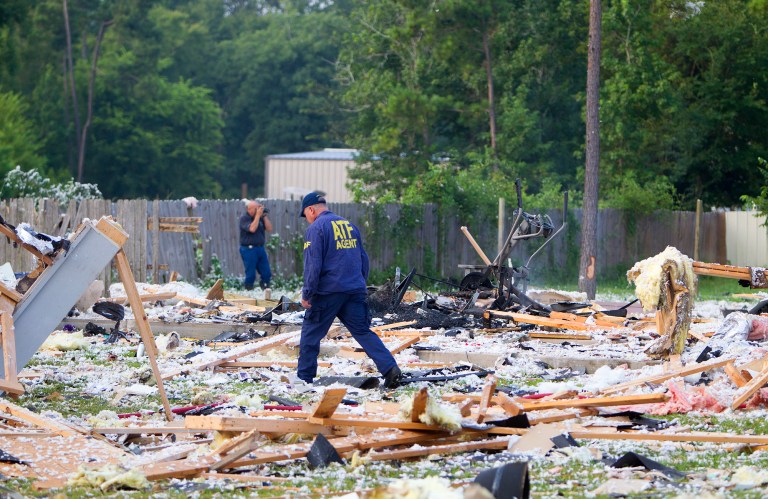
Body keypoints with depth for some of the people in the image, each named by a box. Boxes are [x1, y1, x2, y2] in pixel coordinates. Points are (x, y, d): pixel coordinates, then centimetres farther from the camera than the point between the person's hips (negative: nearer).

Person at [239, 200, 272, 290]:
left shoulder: (260, 217, 10)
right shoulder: (244, 218, -7)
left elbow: (269, 229, 5)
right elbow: (252, 229, -22)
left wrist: (264, 216, -3)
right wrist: (258, 215, -18)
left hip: (260, 248, 6)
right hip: (249, 249, -6)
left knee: (267, 274, 5)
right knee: (251, 275, -3)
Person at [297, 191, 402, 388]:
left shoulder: (316, 228, -6)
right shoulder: (349, 226, 15)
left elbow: (313, 264, -13)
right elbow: (363, 259, 19)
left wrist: (307, 294, -9)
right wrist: (361, 286, 26)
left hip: (328, 292, -6)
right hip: (355, 291, 6)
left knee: (311, 334, 8)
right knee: (363, 332, 4)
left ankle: (304, 377, 13)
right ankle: (390, 368, -11)